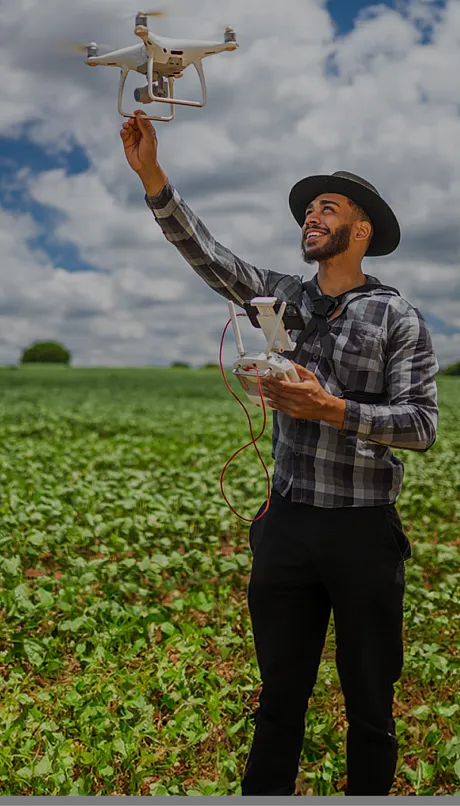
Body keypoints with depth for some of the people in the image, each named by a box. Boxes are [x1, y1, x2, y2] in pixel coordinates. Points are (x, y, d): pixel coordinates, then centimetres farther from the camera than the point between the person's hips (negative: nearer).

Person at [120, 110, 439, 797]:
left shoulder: (399, 317, -4)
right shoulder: (283, 298, 7)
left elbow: (422, 425, -10)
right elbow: (206, 254, -3)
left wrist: (332, 409, -23)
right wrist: (151, 174, -12)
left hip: (364, 532, -3)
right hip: (287, 526, 3)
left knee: (369, 706, 14)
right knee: (280, 698, 18)